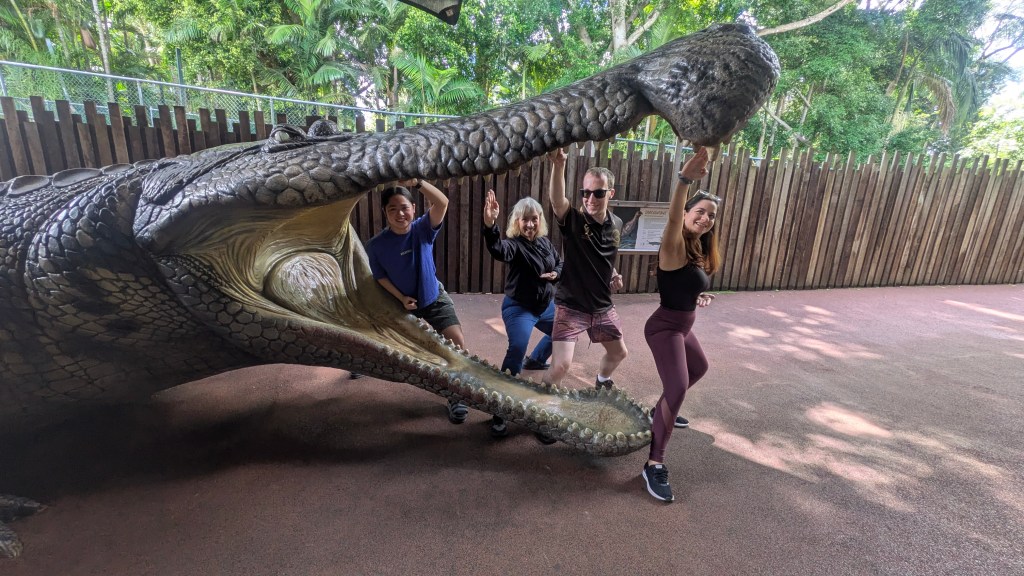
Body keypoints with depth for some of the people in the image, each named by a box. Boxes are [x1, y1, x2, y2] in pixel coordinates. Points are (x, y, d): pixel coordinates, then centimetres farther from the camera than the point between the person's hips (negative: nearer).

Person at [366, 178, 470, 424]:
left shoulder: (423, 229, -23)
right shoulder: (376, 245, -20)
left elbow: (442, 203, -40)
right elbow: (380, 276, -7)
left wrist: (417, 182, -54)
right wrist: (401, 298, -18)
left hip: (434, 298, -1)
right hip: (401, 303, 1)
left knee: (457, 342, -17)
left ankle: (456, 397, 0)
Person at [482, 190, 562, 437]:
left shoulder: (545, 242, -1)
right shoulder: (514, 244, -22)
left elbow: (560, 263, 14)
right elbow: (497, 250, -46)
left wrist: (556, 274, -10)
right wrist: (490, 224, -64)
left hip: (546, 305, 8)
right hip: (519, 308, -8)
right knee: (516, 351, -27)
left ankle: (535, 360, 56)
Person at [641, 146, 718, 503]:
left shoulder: (698, 251, 7)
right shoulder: (675, 246, -20)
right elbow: (673, 219, -44)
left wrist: (701, 296, 2)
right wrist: (683, 180, -59)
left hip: (682, 326, 10)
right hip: (665, 326, -10)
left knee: (699, 368, 31)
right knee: (677, 389, -21)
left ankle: (660, 411, 50)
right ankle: (654, 465, -13)